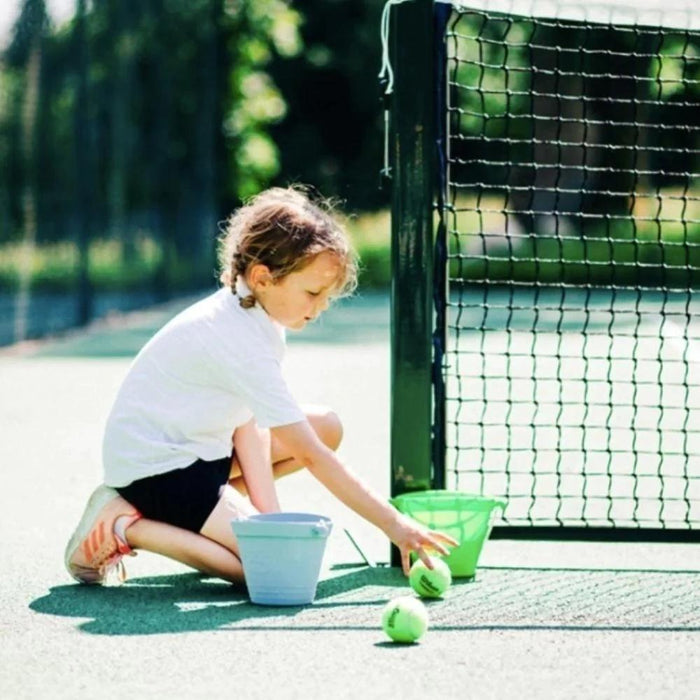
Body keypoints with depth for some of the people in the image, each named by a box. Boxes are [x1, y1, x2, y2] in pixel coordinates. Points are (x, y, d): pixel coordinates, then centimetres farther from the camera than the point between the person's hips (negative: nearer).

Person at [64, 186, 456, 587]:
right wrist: (394, 526, -24)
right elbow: (312, 457, -26)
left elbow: (249, 422, -1)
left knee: (328, 428, 11)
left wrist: (269, 513, -12)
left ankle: (188, 517, 7)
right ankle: (127, 527, -11)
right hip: (153, 467, -10)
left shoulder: (255, 310, 1)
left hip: (195, 446, 10)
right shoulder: (242, 343, -27)